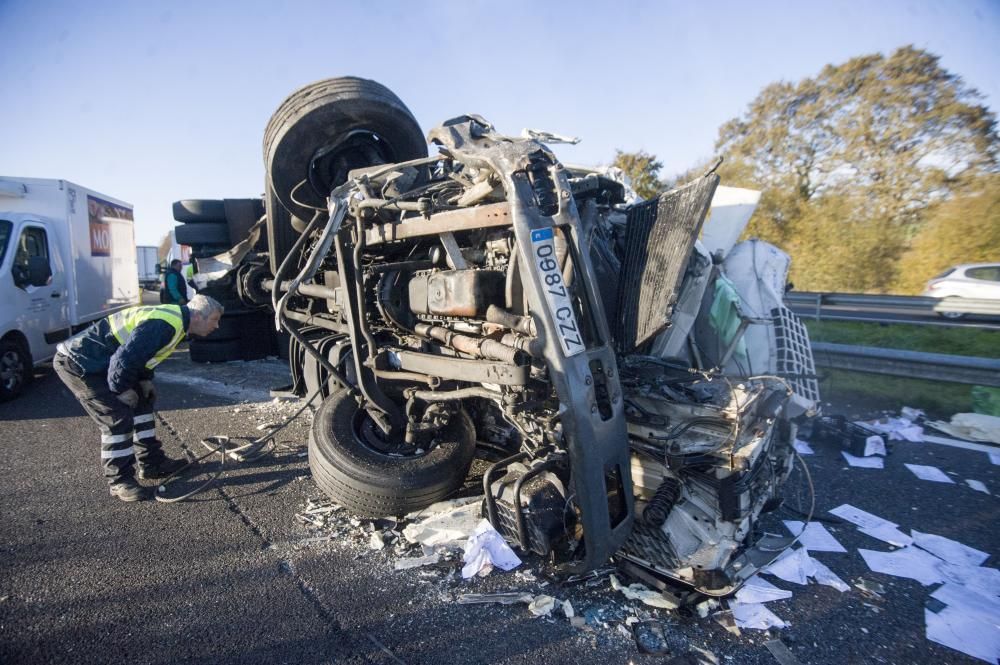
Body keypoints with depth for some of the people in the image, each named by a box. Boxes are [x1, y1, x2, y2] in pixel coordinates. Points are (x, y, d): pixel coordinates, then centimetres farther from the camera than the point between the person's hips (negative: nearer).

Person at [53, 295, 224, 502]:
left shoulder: (174, 317, 6)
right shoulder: (164, 325, -28)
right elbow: (124, 359, -30)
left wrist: (145, 381, 9)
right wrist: (123, 390, -15)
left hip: (96, 361, 11)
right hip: (78, 363, -11)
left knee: (142, 402, 13)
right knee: (118, 417, -11)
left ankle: (152, 464, 23)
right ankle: (120, 480, 4)